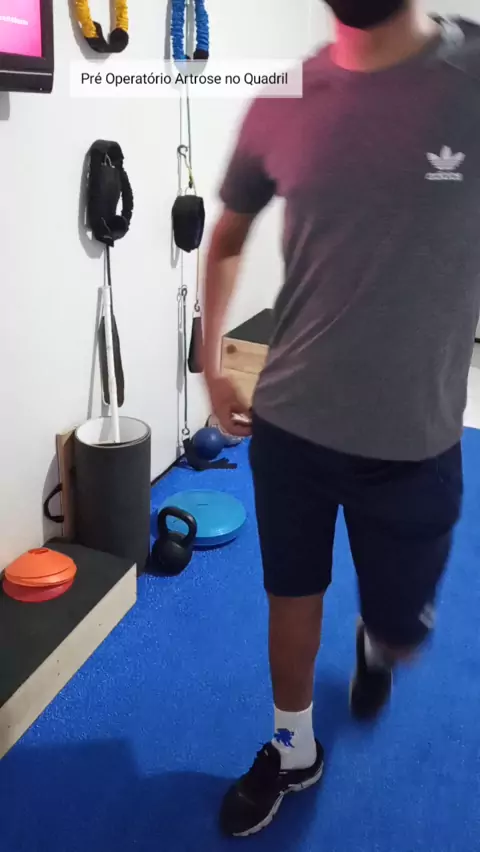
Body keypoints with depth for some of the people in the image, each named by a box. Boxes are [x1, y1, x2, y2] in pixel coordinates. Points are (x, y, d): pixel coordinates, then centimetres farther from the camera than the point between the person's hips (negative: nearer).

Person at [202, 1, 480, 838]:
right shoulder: (279, 103, -3)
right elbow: (228, 238, 14)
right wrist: (210, 360, 10)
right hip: (287, 421, 2)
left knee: (400, 628, 15)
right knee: (292, 593, 18)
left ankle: (374, 643, 55)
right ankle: (293, 747, 46)